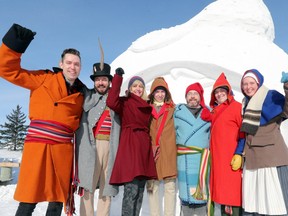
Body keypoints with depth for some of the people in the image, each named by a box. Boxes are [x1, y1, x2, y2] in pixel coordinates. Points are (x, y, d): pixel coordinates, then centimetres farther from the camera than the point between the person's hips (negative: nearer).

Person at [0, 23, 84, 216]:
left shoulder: (81, 94, 13)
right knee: (29, 200, -1)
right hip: (38, 145, -3)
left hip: (63, 149, 4)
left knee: (58, 200, 10)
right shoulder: (43, 79, 4)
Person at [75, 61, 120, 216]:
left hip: (111, 145, 2)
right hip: (91, 144, -2)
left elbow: (121, 122, 13)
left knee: (106, 185, 6)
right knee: (88, 185, -4)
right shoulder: (87, 95, 13)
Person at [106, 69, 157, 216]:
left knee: (140, 190, 9)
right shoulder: (125, 102, 2)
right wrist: (118, 77, -17)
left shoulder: (146, 105, 20)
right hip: (130, 145, -7)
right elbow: (111, 102, -21)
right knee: (131, 189, -13)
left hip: (144, 146, 7)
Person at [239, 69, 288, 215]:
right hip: (251, 158, 7)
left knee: (275, 201, -6)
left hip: (271, 156, -6)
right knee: (252, 202, 9)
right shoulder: (246, 103, 16)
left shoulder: (271, 96, -4)